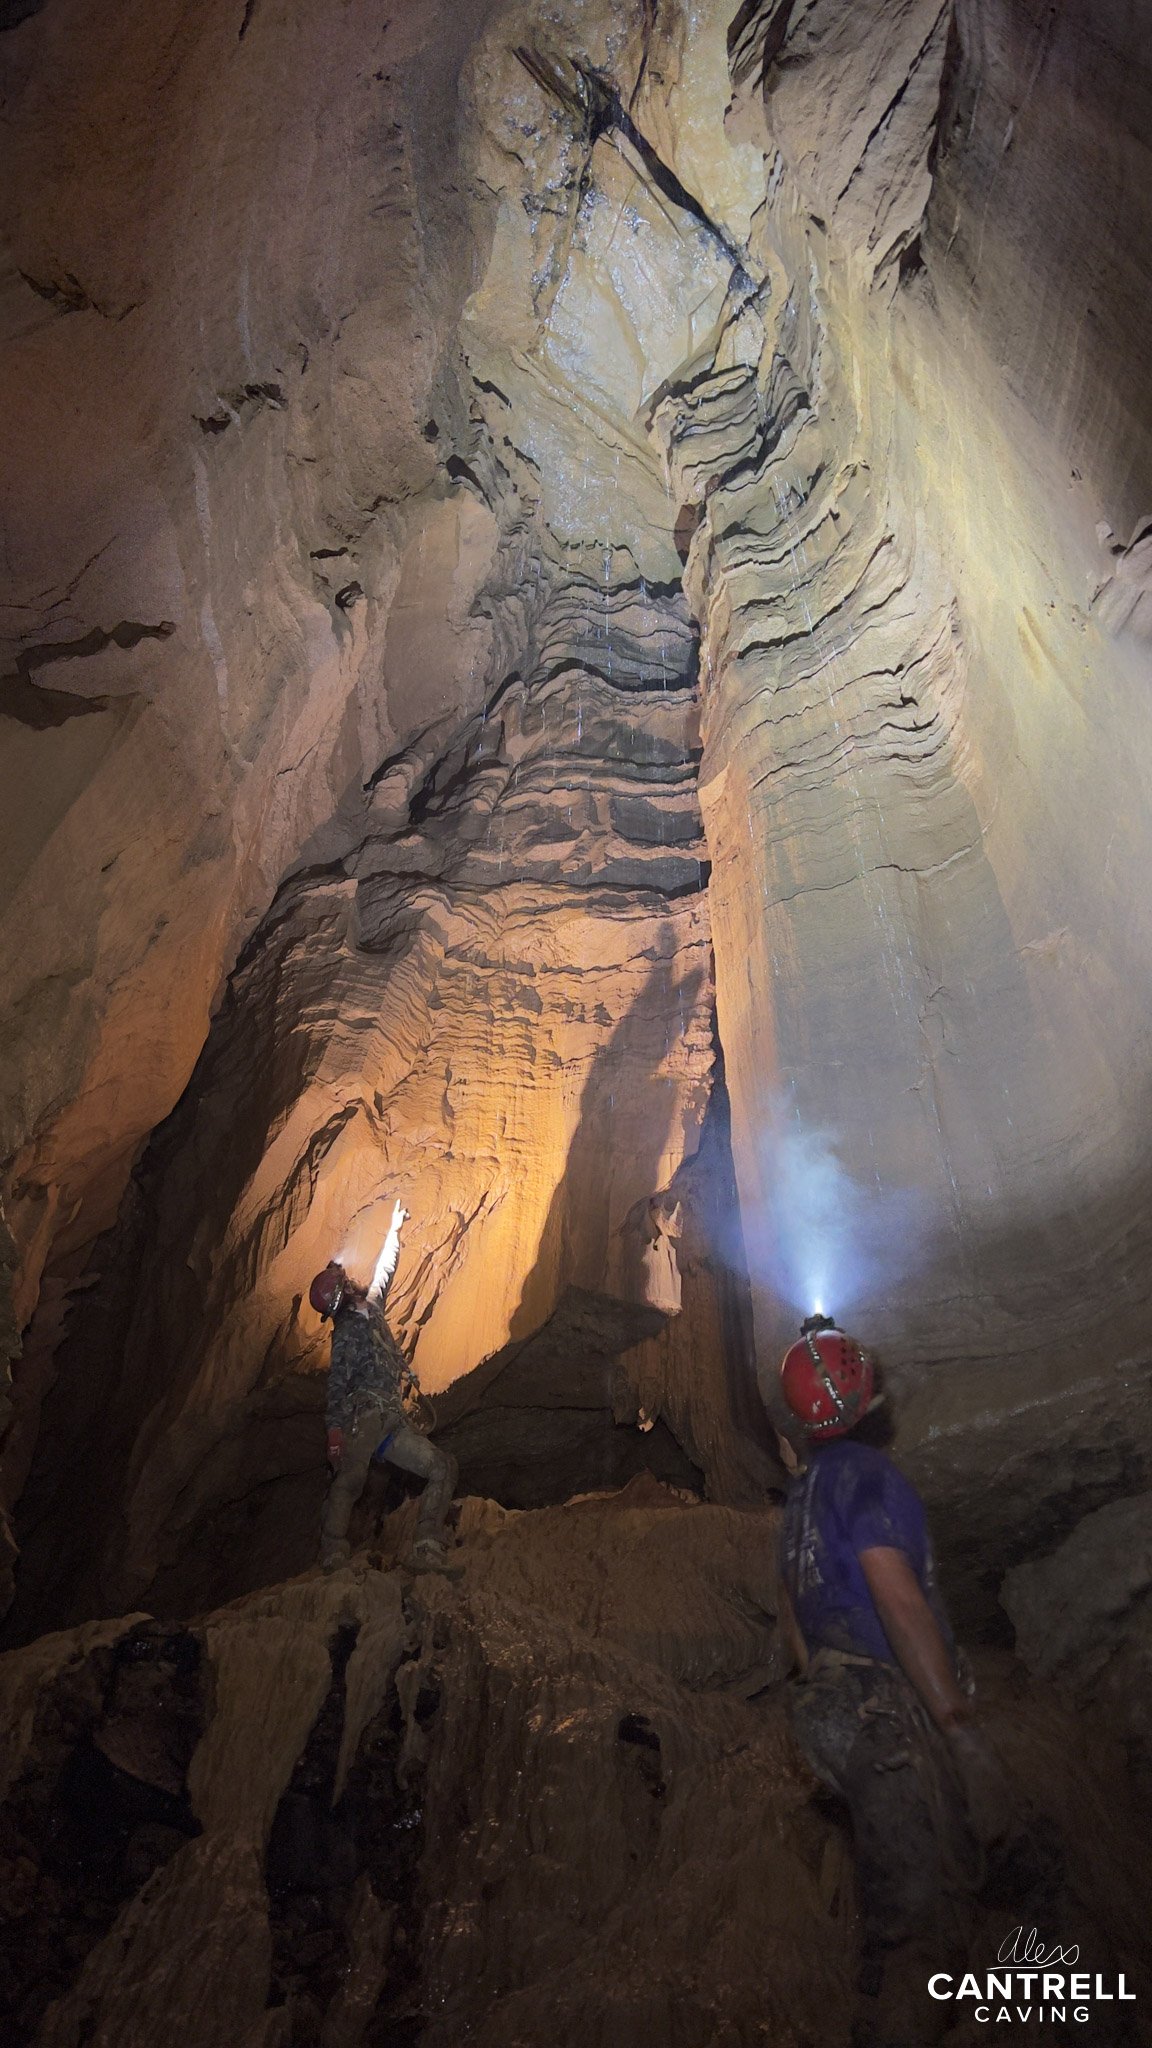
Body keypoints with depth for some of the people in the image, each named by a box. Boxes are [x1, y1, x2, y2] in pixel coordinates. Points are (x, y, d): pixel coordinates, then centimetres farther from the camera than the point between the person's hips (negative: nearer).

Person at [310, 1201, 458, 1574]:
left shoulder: (370, 1307, 22)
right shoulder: (347, 1330, 1)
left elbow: (384, 1270, 38)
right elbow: (337, 1383, -10)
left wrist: (395, 1229, 47)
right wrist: (334, 1430, -21)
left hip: (393, 1420, 8)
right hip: (365, 1413, -8)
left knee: (442, 1467, -3)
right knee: (351, 1478, -30)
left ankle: (427, 1550, -13)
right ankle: (334, 1555, -40)